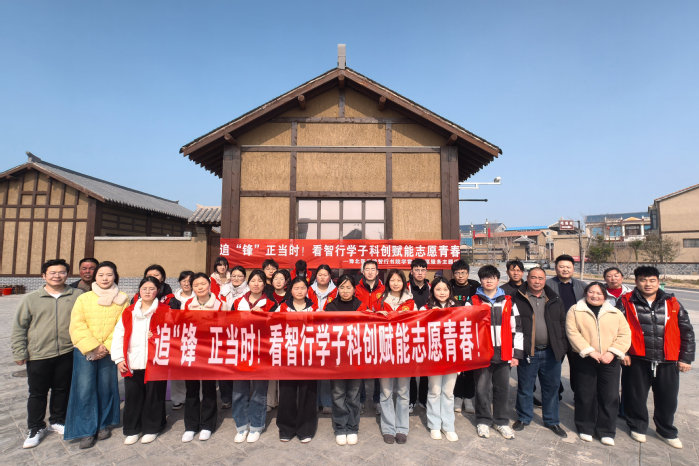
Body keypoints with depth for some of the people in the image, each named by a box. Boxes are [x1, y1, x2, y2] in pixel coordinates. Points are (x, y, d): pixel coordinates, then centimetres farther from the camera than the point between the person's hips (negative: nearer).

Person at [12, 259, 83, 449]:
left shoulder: (78, 295, -2)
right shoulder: (30, 299, 0)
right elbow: (19, 328, 3)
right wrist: (19, 352, -1)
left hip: (67, 354, 1)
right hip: (38, 355, 0)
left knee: (62, 390, 14)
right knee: (37, 393, 11)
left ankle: (57, 421, 34)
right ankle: (36, 428, 28)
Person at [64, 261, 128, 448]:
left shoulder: (122, 299, 0)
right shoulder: (83, 298, 0)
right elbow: (77, 326, -5)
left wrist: (106, 347, -13)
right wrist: (93, 347, -13)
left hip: (109, 352, 0)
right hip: (85, 351, 0)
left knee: (106, 388, 10)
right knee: (84, 390, 1)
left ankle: (103, 424, 28)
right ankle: (87, 431, 16)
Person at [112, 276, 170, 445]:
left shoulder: (165, 310, 1)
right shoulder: (129, 312, 9)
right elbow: (118, 335, 7)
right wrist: (119, 358, 0)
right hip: (132, 363, 3)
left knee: (154, 396, 7)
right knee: (132, 396, 10)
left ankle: (151, 428, 25)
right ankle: (132, 429, 28)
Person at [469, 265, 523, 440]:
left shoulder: (508, 301, 7)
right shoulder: (473, 301, 2)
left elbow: (517, 328, 7)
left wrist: (516, 353, 3)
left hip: (503, 354, 2)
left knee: (502, 388, 11)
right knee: (482, 388, 6)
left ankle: (501, 421, 28)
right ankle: (483, 421, 23)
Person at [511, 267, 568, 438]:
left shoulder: (555, 301, 8)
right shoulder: (517, 299, -3)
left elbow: (563, 325, 11)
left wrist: (563, 348, 4)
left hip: (551, 352, 3)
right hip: (527, 352, -3)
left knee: (552, 387, 14)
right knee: (525, 387, 9)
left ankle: (552, 421, 32)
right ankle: (524, 418, 28)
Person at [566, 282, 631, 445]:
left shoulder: (616, 313, 9)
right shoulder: (575, 311, 1)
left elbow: (625, 334, 1)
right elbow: (572, 332, -8)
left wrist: (612, 352, -11)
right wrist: (589, 351, -16)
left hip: (610, 361, 2)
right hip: (585, 359, -2)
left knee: (610, 396, 6)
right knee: (585, 395, 6)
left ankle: (606, 431, 21)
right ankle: (585, 428, 22)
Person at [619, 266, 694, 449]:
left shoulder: (672, 303, 5)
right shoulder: (627, 302, -4)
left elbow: (686, 331, 9)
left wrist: (686, 357, 5)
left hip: (668, 361, 3)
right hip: (637, 360, -2)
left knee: (668, 399, 15)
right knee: (636, 397, 11)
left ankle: (666, 431, 37)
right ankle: (637, 427, 31)